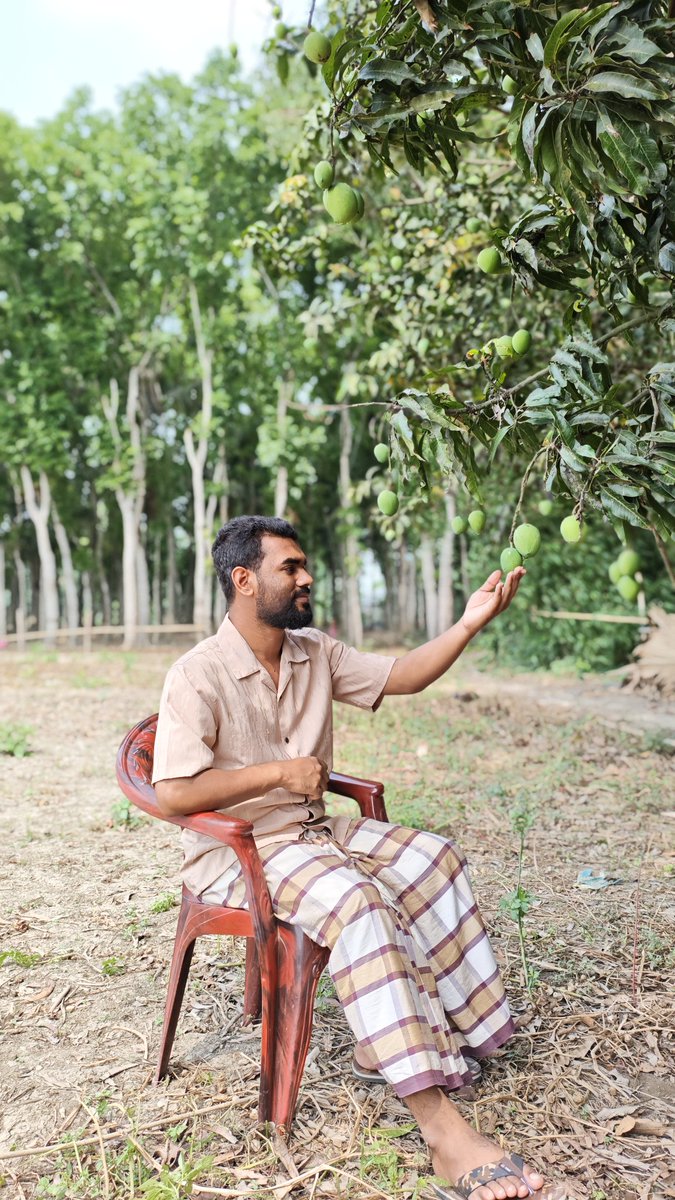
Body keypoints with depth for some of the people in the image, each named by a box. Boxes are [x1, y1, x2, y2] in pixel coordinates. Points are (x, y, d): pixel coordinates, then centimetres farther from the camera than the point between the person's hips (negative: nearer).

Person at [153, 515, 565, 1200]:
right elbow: (171, 795, -22)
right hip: (234, 852, -8)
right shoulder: (198, 676, -16)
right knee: (354, 899, -32)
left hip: (312, 828, 8)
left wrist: (470, 624, -6)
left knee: (431, 859, -10)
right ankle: (438, 1123, -33)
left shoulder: (314, 653, 6)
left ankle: (404, 1044, -7)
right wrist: (278, 771, -20)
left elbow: (401, 677, 8)